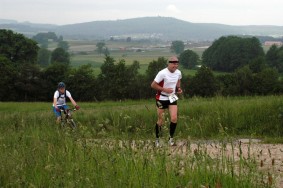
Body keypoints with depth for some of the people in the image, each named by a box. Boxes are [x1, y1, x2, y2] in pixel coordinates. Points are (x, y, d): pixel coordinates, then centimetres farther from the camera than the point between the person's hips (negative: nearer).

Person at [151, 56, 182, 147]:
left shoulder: (178, 73, -2)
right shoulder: (162, 73, -20)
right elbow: (153, 85, -17)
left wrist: (178, 88, 1)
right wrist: (165, 89, -23)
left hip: (172, 98, 4)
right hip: (162, 98, -4)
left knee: (174, 118, -10)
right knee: (160, 121, 3)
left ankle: (171, 139, 6)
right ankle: (157, 139, 22)